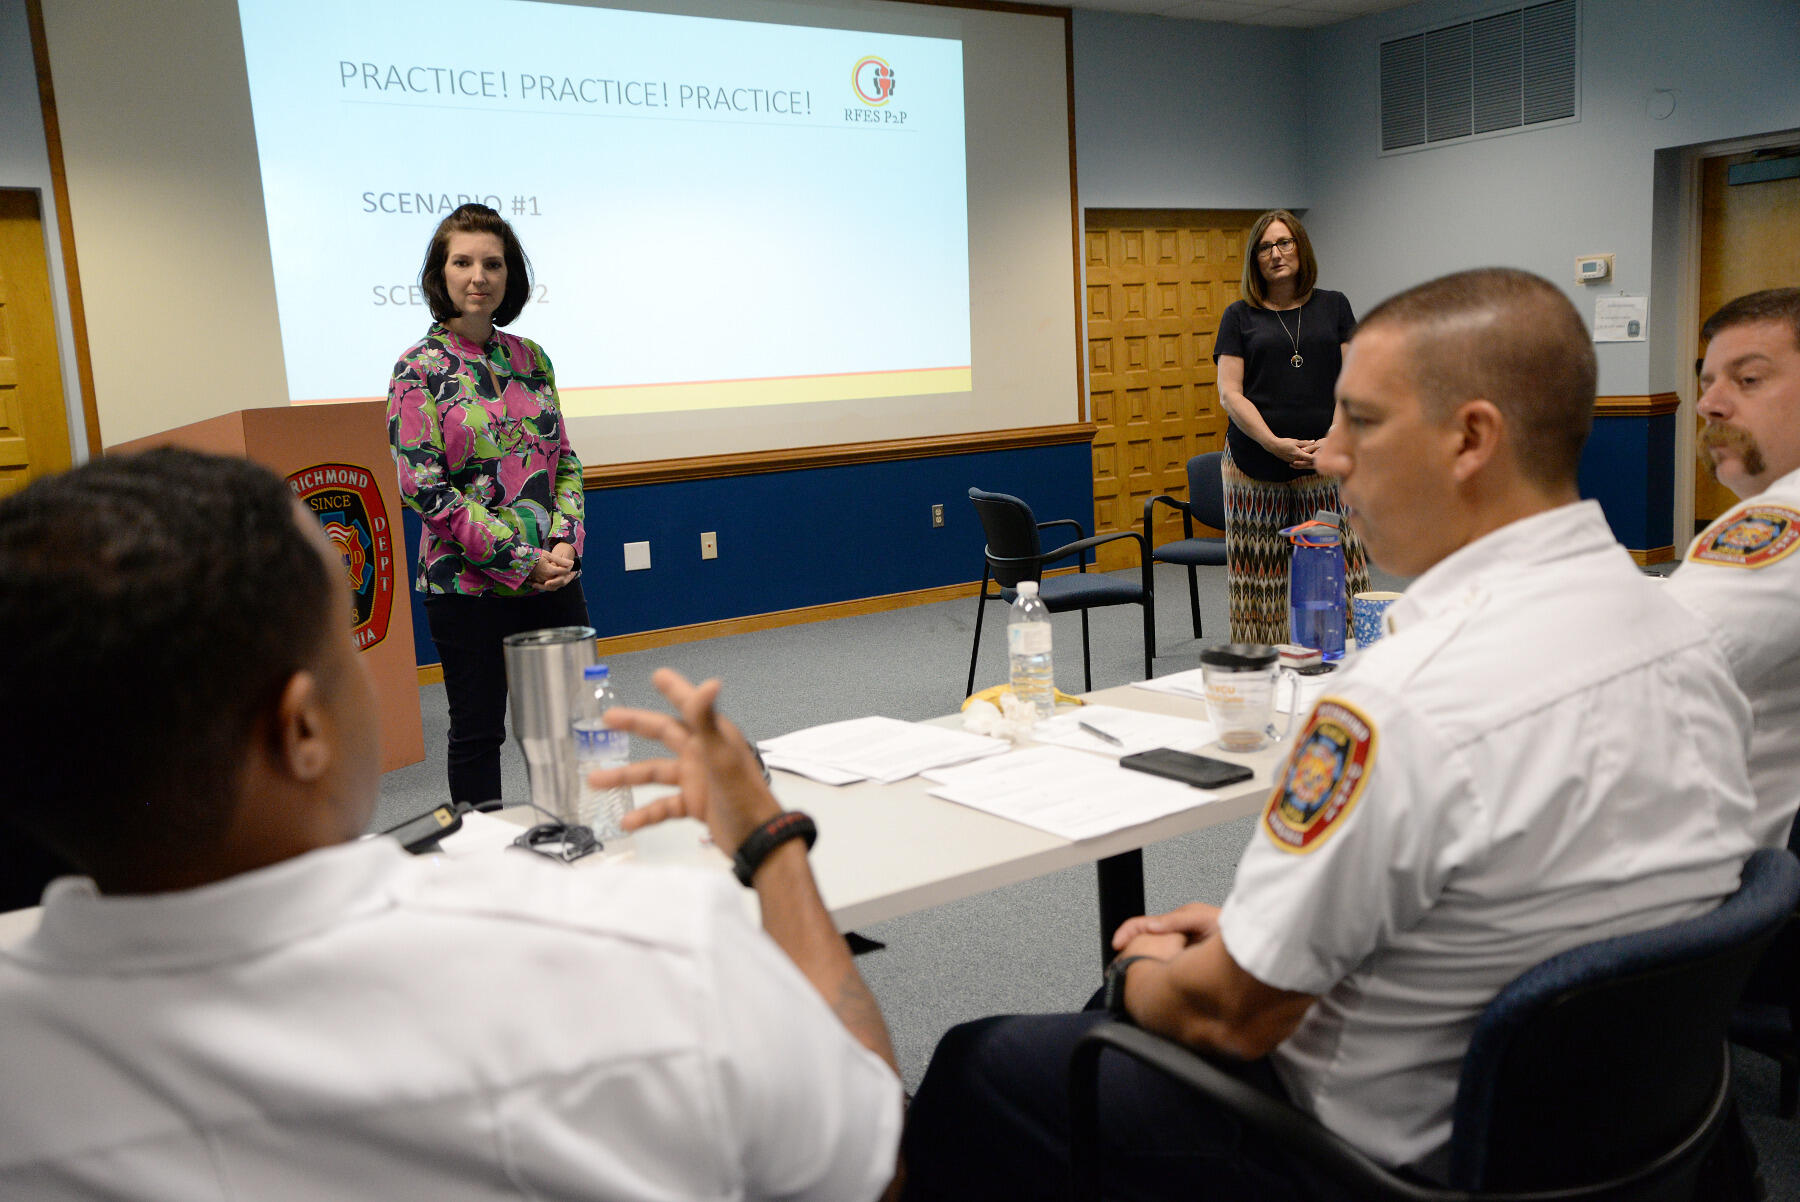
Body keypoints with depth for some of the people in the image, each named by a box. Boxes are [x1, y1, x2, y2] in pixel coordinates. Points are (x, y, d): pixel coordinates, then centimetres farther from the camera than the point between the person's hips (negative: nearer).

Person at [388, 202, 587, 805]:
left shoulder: (530, 358, 9)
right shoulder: (419, 370, -6)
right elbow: (424, 489, -12)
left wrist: (565, 543, -5)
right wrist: (521, 559, -15)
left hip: (555, 576, 5)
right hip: (468, 585, -5)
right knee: (477, 733, 6)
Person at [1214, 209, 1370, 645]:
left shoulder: (1334, 306, 12)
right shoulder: (1240, 316, 8)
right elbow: (1229, 393, -1)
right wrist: (1274, 443, -14)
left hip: (1326, 467, 1)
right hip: (1255, 470, -1)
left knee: (1341, 580, -3)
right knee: (1258, 591, 0)